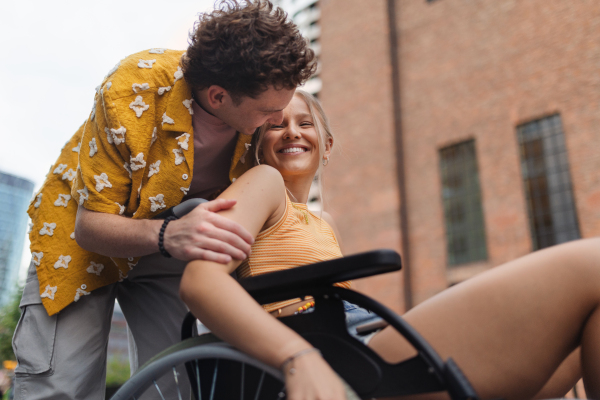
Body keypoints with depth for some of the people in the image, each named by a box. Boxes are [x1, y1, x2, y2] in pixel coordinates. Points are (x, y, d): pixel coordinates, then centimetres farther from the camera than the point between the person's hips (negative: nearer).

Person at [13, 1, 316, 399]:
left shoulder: (259, 115, -19)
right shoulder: (132, 90, -31)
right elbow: (90, 224, -27)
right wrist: (166, 236, -47)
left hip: (172, 245, 3)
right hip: (82, 234, -2)